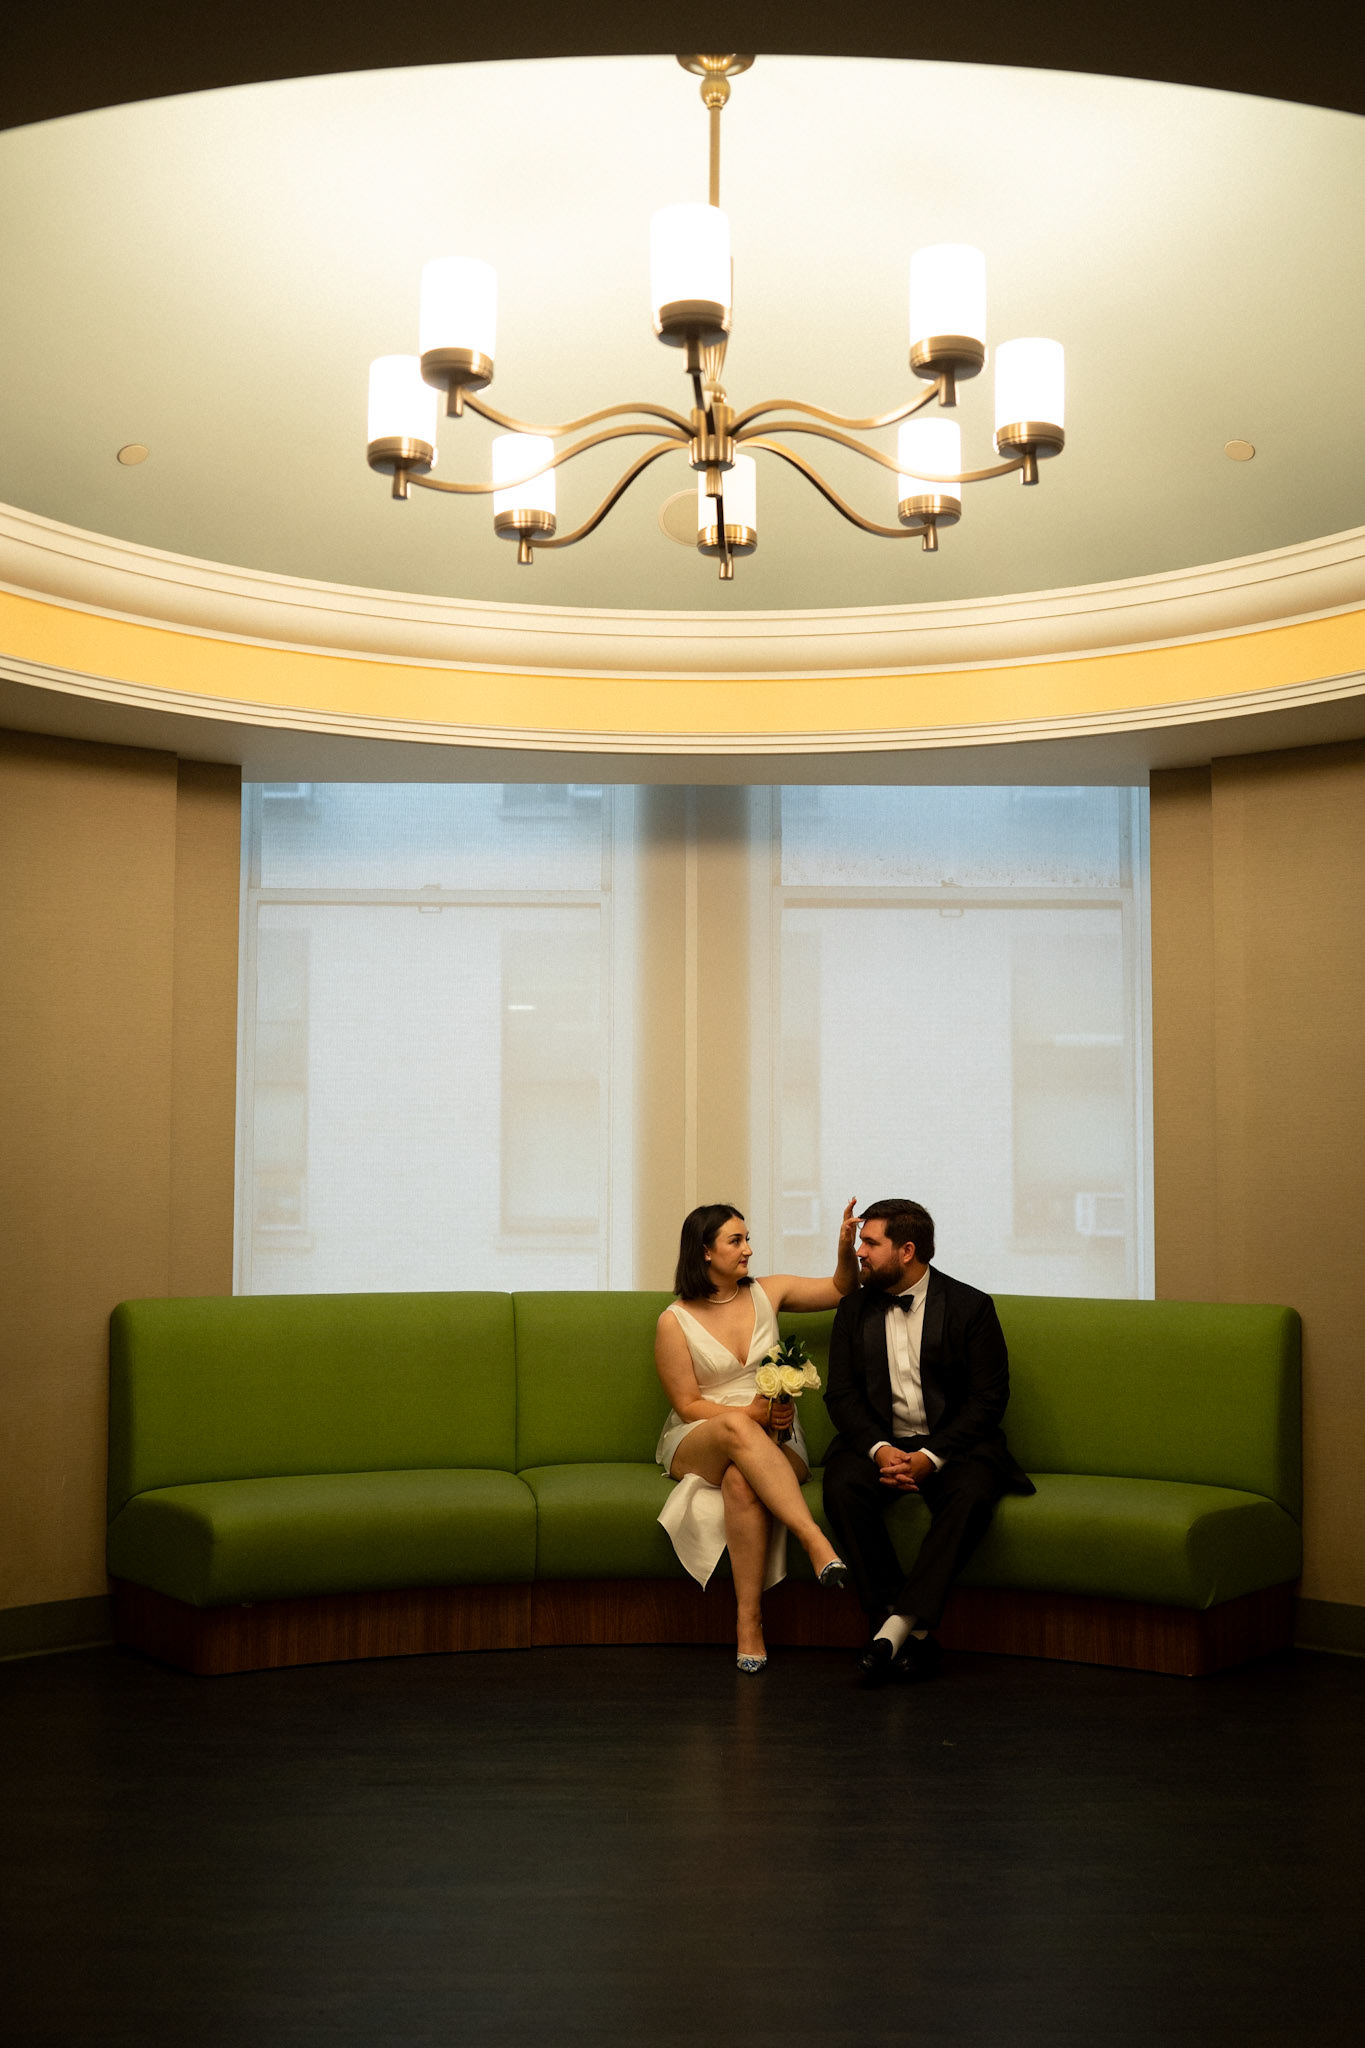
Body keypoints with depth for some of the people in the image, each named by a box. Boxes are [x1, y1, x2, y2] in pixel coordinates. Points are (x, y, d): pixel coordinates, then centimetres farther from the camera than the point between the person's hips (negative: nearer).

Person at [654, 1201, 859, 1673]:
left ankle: (749, 1621, -36)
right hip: (696, 1444, -2)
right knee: (737, 1428, -40)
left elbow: (841, 1290, 15)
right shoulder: (675, 1321, -1)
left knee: (741, 1480, -36)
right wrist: (749, 1414, -17)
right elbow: (688, 1405, -3)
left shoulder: (767, 1293, 9)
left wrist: (846, 1248, -6)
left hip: (771, 1440, 2)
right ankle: (816, 1541, -50)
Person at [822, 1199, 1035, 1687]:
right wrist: (879, 1449, -15)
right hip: (879, 1441, 3)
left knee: (972, 1494, -35)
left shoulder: (970, 1306, -2)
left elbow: (989, 1398, -7)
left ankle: (897, 1625, -35)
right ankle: (912, 1633, -27)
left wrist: (931, 1457, -19)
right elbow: (841, 1394, 5)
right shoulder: (854, 1308, 9)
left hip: (952, 1444, -2)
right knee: (842, 1486, -30)